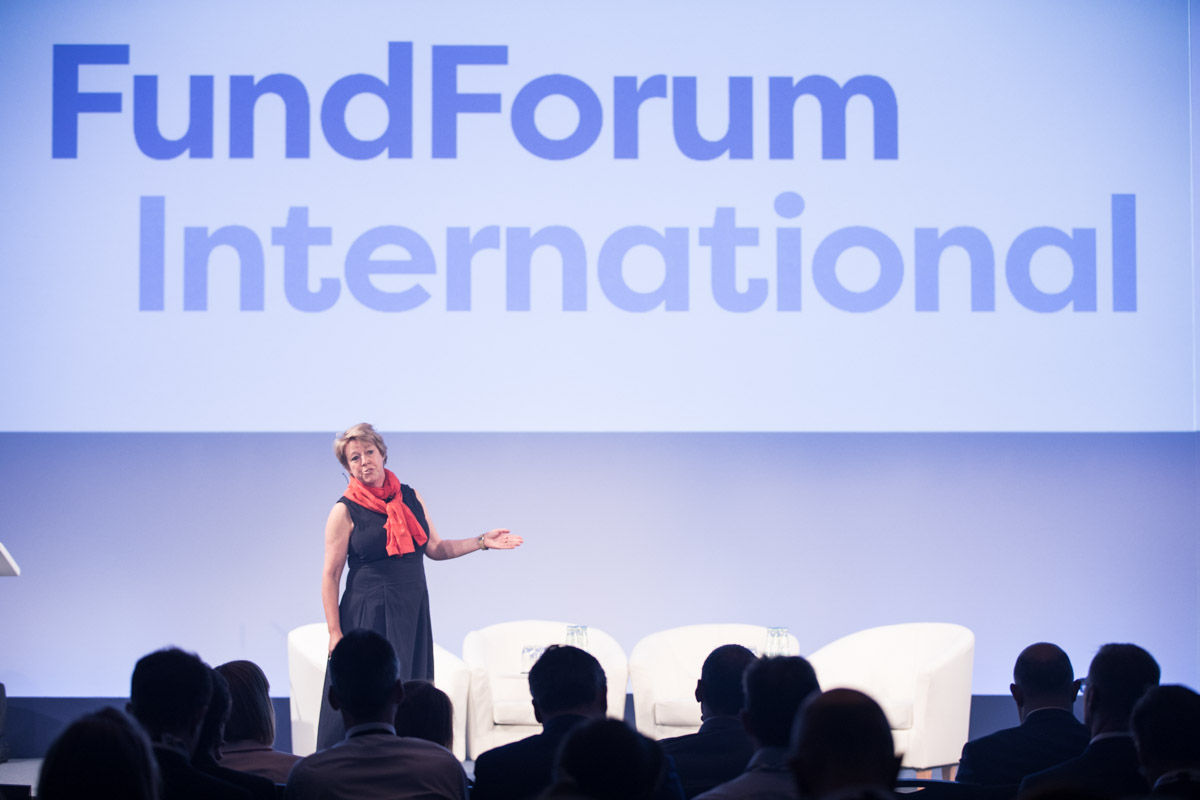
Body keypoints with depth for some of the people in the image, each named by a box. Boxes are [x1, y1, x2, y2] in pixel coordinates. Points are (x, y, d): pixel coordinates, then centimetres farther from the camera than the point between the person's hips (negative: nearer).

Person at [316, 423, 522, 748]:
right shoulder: (345, 511, -4)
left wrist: (482, 541, 4)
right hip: (368, 617, -5)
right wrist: (335, 633, -11)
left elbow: (435, 548, 16)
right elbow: (330, 575, -5)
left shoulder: (409, 497, 10)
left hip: (411, 612, 5)